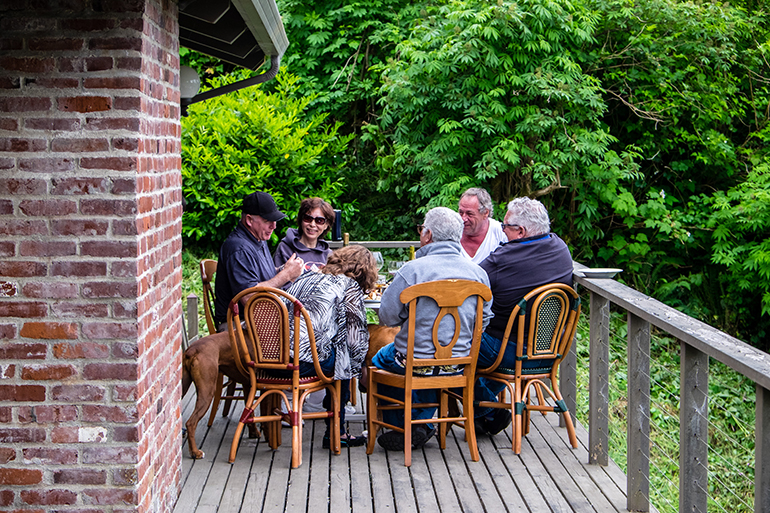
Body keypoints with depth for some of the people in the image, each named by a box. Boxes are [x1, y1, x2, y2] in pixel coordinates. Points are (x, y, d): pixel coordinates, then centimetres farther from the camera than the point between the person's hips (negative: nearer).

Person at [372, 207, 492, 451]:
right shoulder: (478, 273, -3)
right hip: (458, 362, 4)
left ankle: (404, 428, 25)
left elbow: (387, 316, -10)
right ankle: (423, 423, 29)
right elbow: (484, 321, 5)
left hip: (414, 361, -4)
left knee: (380, 360, 26)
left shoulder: (412, 270, -17)